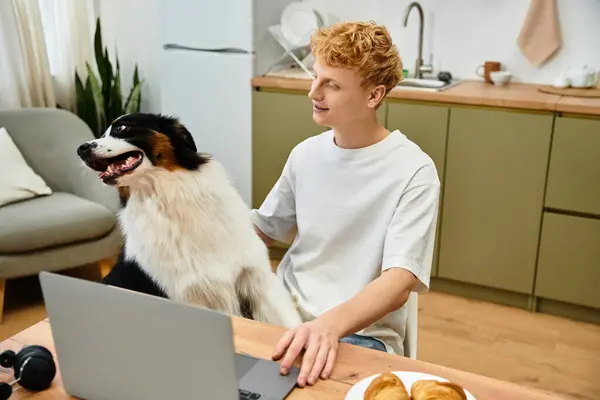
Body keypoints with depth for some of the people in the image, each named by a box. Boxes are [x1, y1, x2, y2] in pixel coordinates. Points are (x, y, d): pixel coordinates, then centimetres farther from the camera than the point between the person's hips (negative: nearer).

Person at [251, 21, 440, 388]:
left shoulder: (413, 171, -12)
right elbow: (265, 229, 18)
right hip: (286, 315, 6)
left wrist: (330, 323, -37)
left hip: (361, 331, -5)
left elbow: (400, 283, -20)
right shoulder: (306, 154, 5)